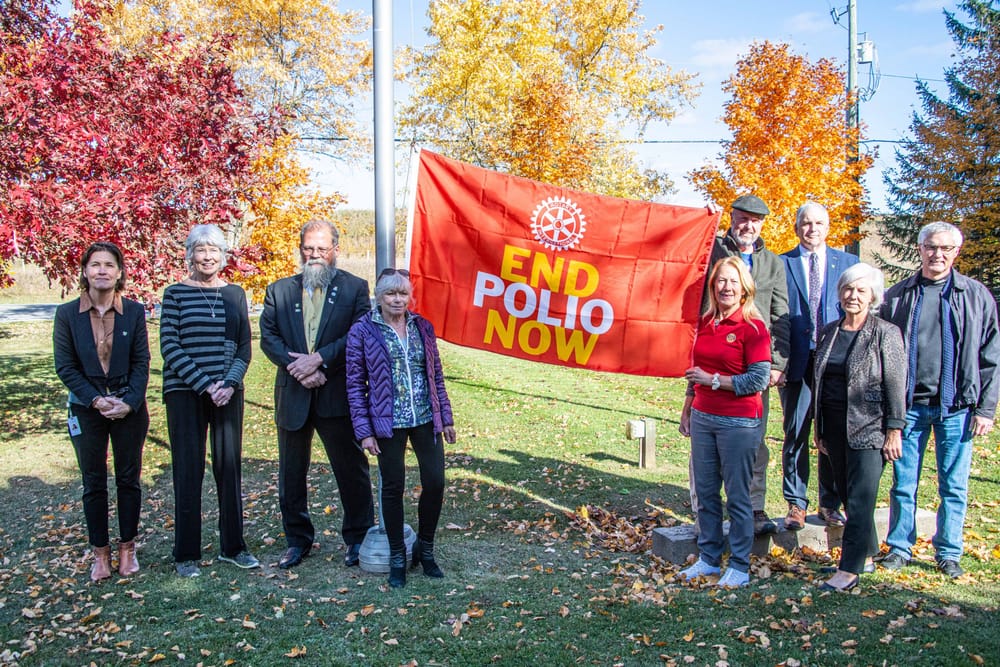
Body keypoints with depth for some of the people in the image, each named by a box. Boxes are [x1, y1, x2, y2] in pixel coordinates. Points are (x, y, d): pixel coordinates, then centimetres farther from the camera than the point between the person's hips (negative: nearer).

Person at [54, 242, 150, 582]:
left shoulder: (134, 311, -4)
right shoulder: (67, 314, -4)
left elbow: (141, 362, -3)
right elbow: (65, 366, -3)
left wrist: (129, 402, -14)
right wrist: (96, 400, -13)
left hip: (130, 409, 0)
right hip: (86, 410, 0)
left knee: (128, 479, 9)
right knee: (94, 483, 9)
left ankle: (127, 548, 23)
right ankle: (100, 552, 21)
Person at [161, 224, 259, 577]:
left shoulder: (235, 294, 8)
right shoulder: (176, 293, 0)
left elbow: (244, 346, 7)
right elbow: (169, 346, -6)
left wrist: (229, 383, -9)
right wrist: (205, 385, -13)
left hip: (228, 392, 3)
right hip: (185, 392, -2)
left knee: (229, 467, 7)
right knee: (188, 471, 2)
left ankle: (233, 546, 19)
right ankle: (186, 554, 14)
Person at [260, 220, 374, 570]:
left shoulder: (355, 288, 2)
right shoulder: (279, 290, 10)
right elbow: (268, 337, 1)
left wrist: (319, 359, -17)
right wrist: (297, 366, -14)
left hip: (338, 394, -3)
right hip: (292, 394, 3)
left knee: (352, 469, 5)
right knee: (291, 473, 12)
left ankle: (358, 538, 21)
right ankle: (297, 540, 28)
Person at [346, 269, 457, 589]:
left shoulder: (423, 327, 7)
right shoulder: (362, 331, -4)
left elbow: (436, 375, 11)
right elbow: (355, 384, -4)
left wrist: (446, 417, 9)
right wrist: (364, 431, -8)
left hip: (425, 419, 3)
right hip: (388, 423, -3)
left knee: (435, 482, 2)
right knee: (393, 488, 6)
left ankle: (424, 548, 25)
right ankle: (397, 558, 24)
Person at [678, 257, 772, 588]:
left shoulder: (753, 327, -9)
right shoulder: (705, 323, 9)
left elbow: (759, 380, -15)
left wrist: (714, 380, -15)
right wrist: (687, 410, 18)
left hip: (739, 422, -6)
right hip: (702, 418, 6)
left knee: (737, 496, 4)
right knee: (705, 492, 12)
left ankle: (740, 567, 17)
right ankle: (708, 558, 25)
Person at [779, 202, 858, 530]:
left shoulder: (848, 263, 9)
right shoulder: (781, 264, 5)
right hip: (796, 361, -1)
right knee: (795, 435, 5)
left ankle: (830, 504, 21)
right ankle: (796, 505, 16)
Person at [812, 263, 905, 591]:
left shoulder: (886, 333, -6)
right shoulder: (829, 331, 9)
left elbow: (896, 386, -7)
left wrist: (894, 431, -10)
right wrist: (819, 428, 14)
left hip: (869, 428, -6)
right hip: (834, 427, 6)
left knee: (860, 499, -6)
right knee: (847, 494, 13)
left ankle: (850, 569, -1)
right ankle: (867, 554, 28)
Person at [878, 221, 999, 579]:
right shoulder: (897, 296, 4)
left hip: (956, 406, 0)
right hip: (908, 404, 0)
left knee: (954, 486, 8)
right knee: (903, 483, 7)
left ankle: (948, 553, 22)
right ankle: (900, 547, 20)